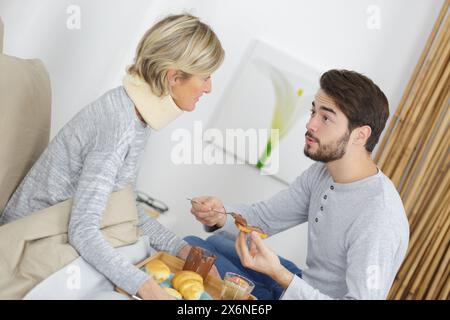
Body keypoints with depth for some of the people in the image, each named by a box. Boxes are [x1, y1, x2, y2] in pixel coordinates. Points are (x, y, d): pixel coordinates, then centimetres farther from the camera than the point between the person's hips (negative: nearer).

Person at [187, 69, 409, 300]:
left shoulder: (378, 219, -31)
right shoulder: (321, 173, -3)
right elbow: (264, 216, 5)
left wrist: (279, 273, -36)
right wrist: (221, 216, -16)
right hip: (305, 284, 8)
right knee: (193, 244, 11)